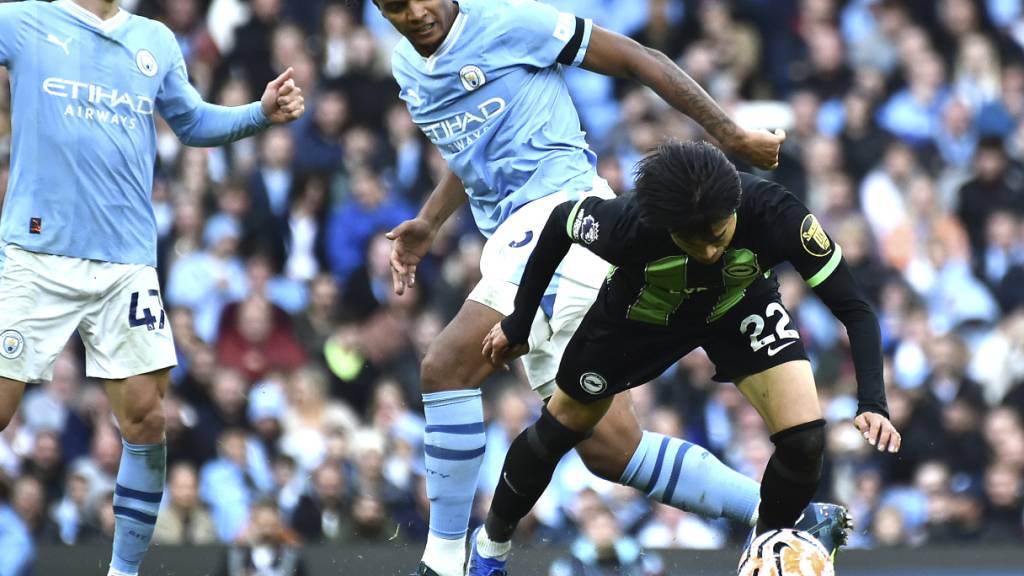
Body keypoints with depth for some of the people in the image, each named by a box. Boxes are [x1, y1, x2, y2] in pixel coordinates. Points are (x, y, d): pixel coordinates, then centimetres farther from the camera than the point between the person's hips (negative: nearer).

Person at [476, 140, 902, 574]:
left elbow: (854, 309, -33)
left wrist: (872, 403, -47)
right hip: (641, 310, 0)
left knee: (805, 439, -19)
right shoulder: (627, 224, -40)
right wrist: (519, 323, -6)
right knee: (561, 429, 14)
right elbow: (560, 222, -17)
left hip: (740, 308, 0)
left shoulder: (775, 215, -41)